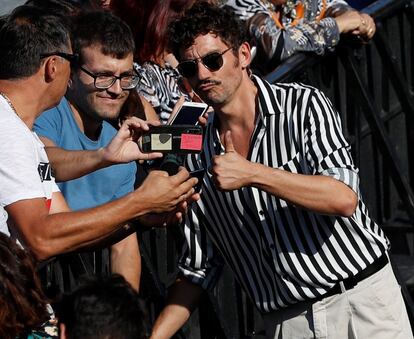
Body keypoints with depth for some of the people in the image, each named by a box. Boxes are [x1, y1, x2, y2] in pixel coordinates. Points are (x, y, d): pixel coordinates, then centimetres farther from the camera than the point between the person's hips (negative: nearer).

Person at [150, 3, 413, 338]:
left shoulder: (302, 105, -4)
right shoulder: (197, 157, 5)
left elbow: (344, 198, -17)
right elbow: (198, 268, 9)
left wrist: (253, 174, -22)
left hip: (363, 299, -2)